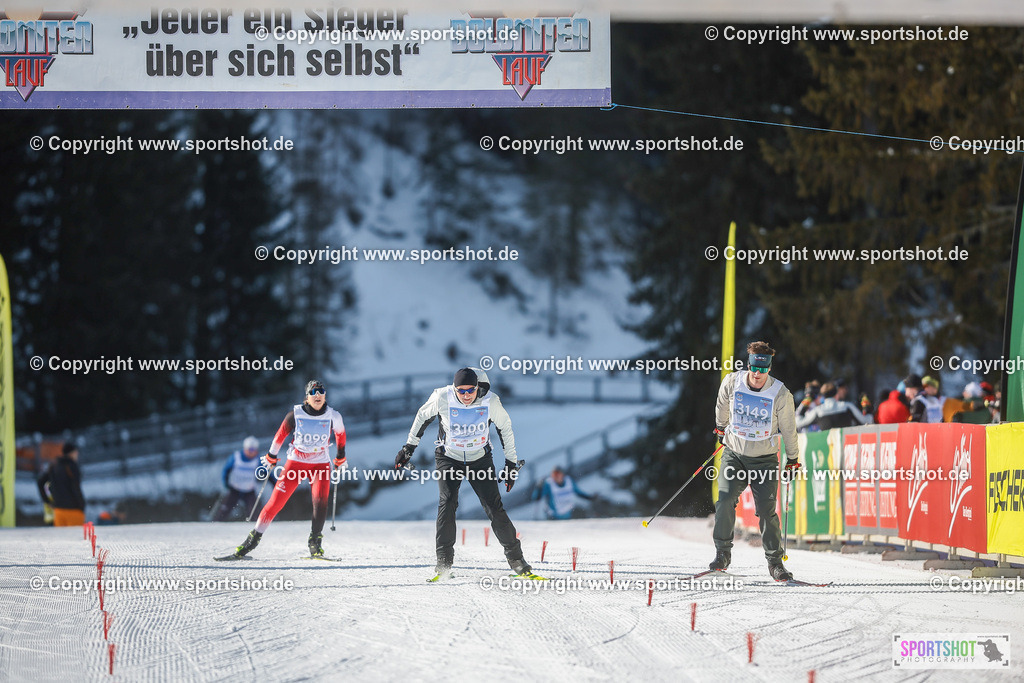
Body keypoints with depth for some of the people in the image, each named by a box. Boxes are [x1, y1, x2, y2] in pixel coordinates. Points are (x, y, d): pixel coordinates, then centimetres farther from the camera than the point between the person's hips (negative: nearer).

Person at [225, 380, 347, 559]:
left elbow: (340, 434, 13)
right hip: (296, 462, 0)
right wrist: (271, 457, 13)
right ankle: (253, 540, 1)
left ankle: (315, 544, -12)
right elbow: (281, 433, 4)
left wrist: (340, 459, 21)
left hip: (320, 464, 0)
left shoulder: (333, 417, -8)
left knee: (320, 500, -23)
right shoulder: (296, 414, -11)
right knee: (276, 501, -7)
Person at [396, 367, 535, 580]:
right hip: (448, 458, 0)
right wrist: (409, 447, 5)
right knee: (447, 503, -19)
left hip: (480, 459, 0)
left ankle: (516, 560, 6)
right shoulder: (442, 398, -21)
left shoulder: (490, 402, -19)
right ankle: (443, 563, -13)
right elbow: (423, 416, 0)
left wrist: (511, 463, 3)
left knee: (494, 507, -7)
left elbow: (505, 427, -1)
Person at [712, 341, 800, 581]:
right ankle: (723, 552, -2)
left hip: (764, 460, -1)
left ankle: (775, 562, 4)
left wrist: (792, 459, 10)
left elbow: (788, 428, 1)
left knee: (766, 510, -8)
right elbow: (722, 406, 13)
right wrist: (721, 428, 27)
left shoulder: (780, 394, -13)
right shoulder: (732, 383, -10)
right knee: (725, 500, -17)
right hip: (734, 453, 1)